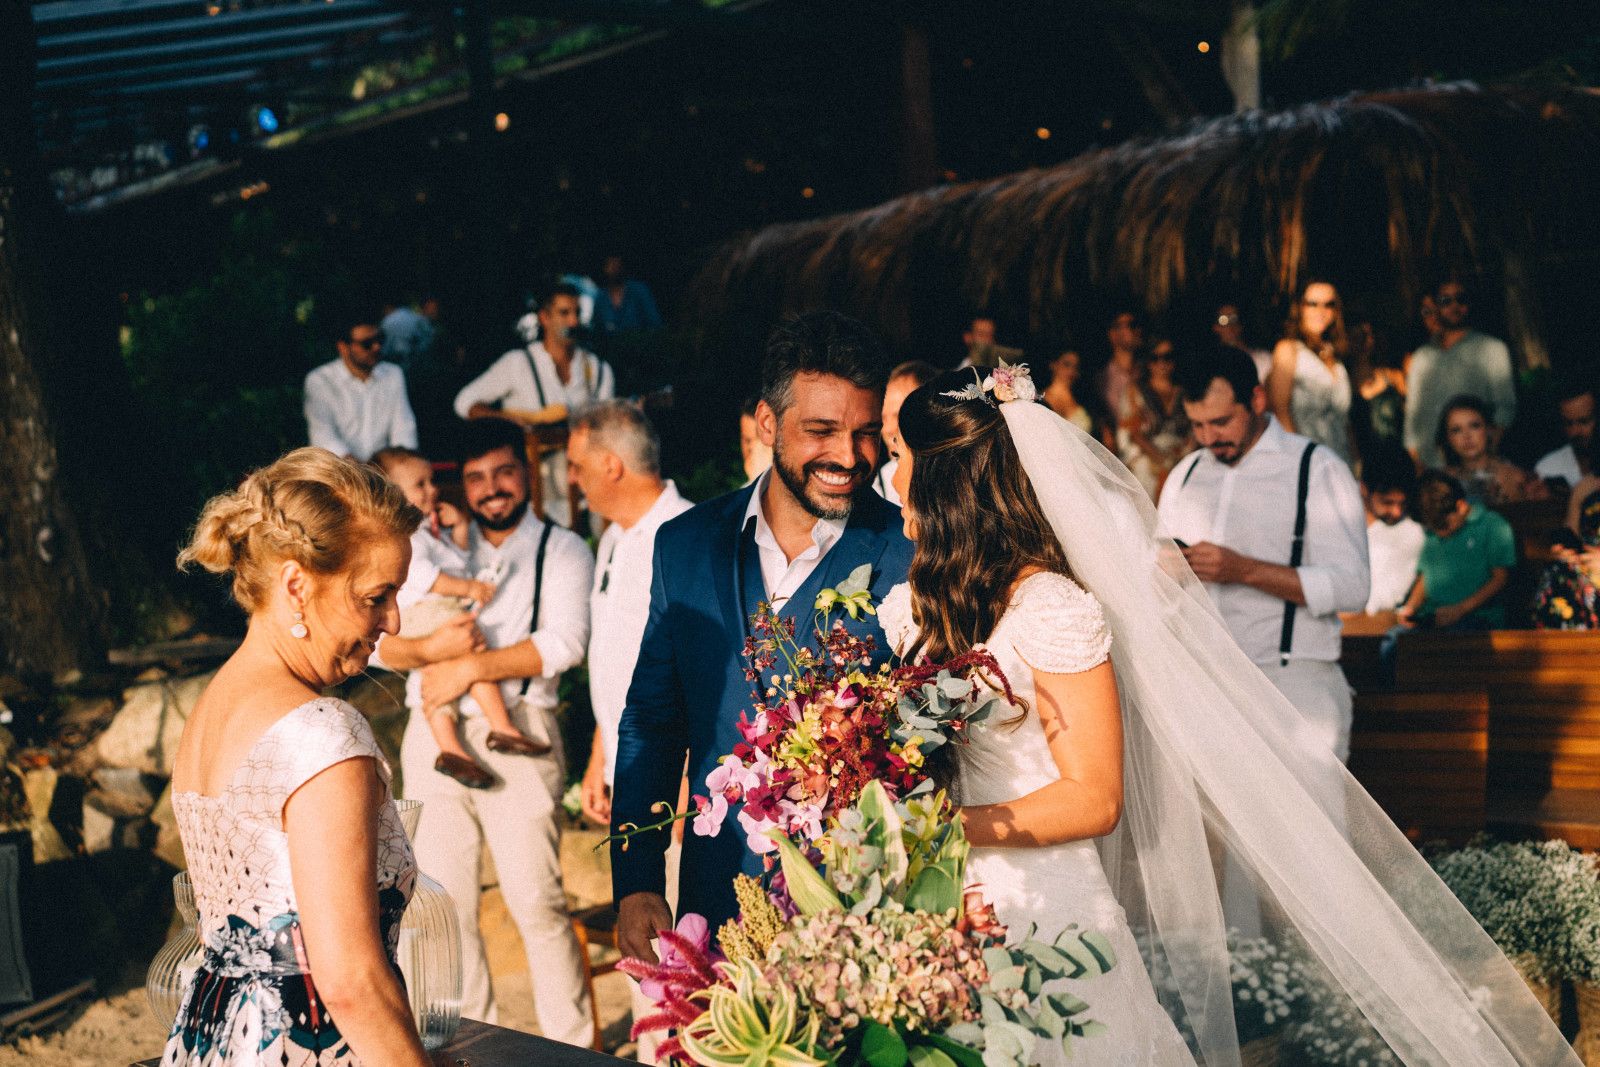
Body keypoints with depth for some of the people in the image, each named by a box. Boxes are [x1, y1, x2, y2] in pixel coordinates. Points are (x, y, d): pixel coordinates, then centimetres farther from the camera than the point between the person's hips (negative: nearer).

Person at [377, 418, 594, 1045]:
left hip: (518, 734, -3)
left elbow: (563, 641, -9)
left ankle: (571, 1047, 3)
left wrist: (469, 668, -14)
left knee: (536, 901, -8)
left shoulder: (562, 550, 8)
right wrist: (430, 650, -14)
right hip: (434, 736, 4)